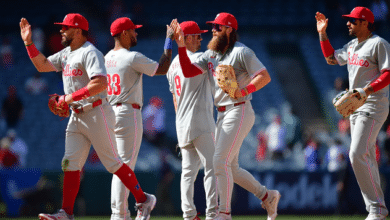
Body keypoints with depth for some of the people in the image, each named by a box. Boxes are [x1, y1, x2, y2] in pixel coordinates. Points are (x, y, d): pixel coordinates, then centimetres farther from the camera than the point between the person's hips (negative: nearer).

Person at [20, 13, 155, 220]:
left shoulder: (90, 53, -15)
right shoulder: (66, 53, 15)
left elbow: (100, 83, -28)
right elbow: (42, 65, 18)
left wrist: (71, 97, -25)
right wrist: (28, 42, 6)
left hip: (97, 114, -9)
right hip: (77, 116, 9)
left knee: (112, 163, -3)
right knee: (70, 164, 1)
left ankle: (143, 200, 9)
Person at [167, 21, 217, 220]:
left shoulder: (173, 64, 16)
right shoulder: (198, 59, -10)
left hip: (182, 126, 8)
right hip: (200, 124, -8)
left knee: (188, 170, 7)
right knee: (212, 167, -6)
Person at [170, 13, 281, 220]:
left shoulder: (241, 52, -9)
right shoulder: (210, 55, 14)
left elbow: (265, 77, -14)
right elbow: (188, 71, 5)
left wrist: (243, 91, -25)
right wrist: (181, 46, -5)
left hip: (239, 112, -9)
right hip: (222, 115, 9)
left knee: (220, 162, -14)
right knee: (230, 168, 11)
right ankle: (267, 196, 24)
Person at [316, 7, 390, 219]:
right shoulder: (352, 45, 16)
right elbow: (331, 58, 31)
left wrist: (366, 91, -29)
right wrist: (322, 33, 22)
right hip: (356, 107, 9)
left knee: (358, 154, -19)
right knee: (366, 158, 8)